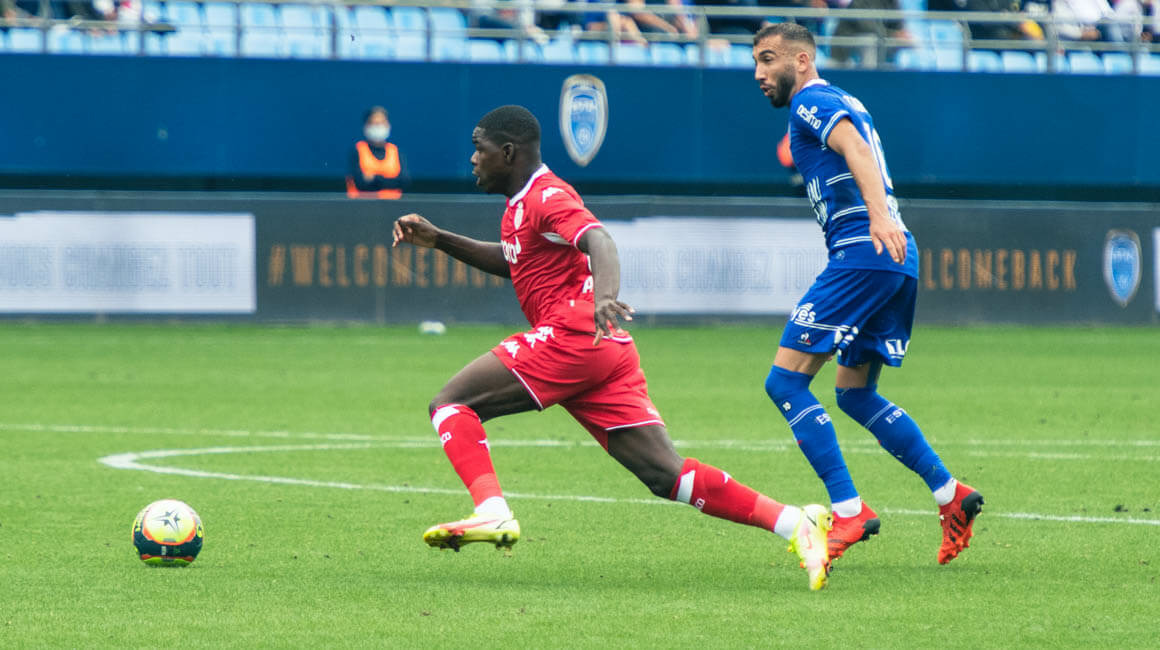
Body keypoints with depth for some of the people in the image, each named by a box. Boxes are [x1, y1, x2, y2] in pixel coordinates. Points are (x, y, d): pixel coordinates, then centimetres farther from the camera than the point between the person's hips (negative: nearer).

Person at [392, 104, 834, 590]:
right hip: (607, 351, 10)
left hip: (572, 335, -10)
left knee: (451, 404, -7)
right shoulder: (523, 203, 24)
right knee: (667, 477, 0)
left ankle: (492, 513, -26)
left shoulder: (545, 197, -5)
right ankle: (794, 523, -8)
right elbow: (511, 262, 42)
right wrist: (438, 240, 33)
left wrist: (604, 295, -43)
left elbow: (598, 242, -23)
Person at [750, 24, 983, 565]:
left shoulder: (811, 101, -2)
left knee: (785, 381, -11)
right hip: (899, 259, 10)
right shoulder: (840, 103, 27)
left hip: (863, 253, -10)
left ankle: (849, 511, -19)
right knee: (855, 394, 19)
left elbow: (855, 149, -20)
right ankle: (950, 494, 11)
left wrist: (878, 215, -36)